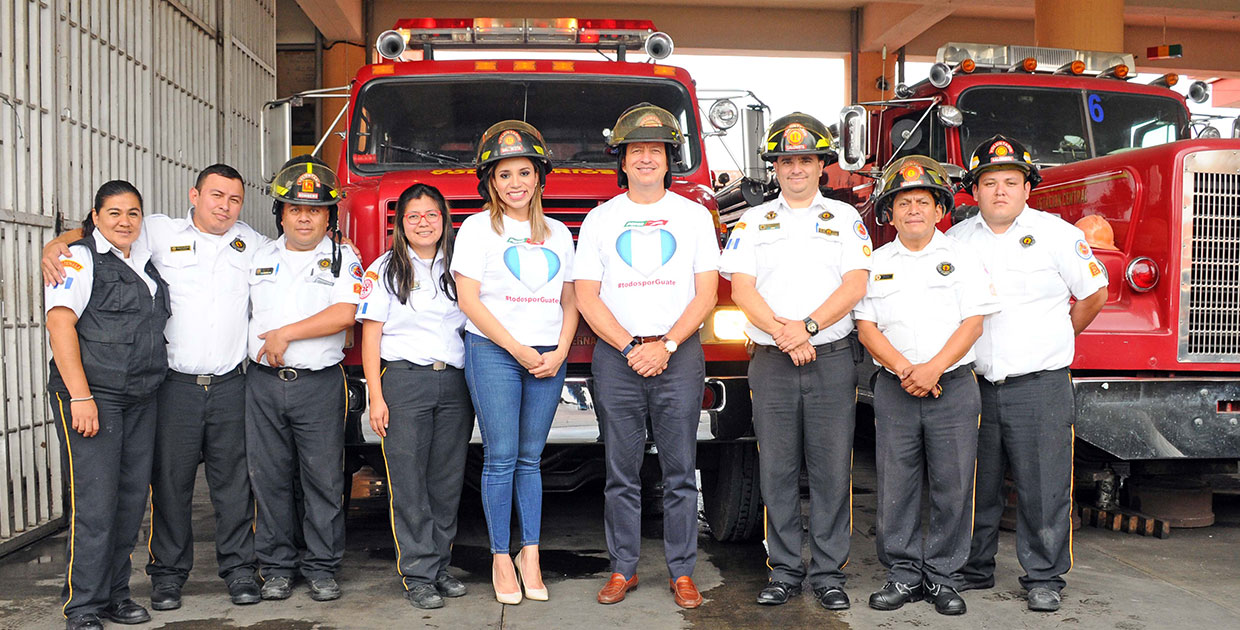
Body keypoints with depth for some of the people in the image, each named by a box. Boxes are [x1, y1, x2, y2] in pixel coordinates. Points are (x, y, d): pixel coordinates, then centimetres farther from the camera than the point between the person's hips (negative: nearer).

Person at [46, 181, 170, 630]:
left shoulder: (144, 262, 17)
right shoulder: (80, 258, -4)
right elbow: (60, 325, -13)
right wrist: (80, 397, -20)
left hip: (140, 400, 7)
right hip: (92, 397, -7)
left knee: (132, 500, 9)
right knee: (95, 504, -7)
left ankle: (115, 594, 20)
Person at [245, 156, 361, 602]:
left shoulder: (342, 260, 3)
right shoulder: (259, 259, 14)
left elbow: (344, 315, -11)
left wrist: (286, 334, -12)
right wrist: (264, 347, 10)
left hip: (319, 384, -3)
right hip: (263, 382, 3)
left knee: (323, 479, 1)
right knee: (270, 478, 6)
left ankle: (322, 568, 12)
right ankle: (276, 566, 18)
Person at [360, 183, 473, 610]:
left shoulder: (457, 269, 14)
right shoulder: (384, 270, 5)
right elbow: (370, 337, 1)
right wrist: (376, 398, -6)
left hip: (455, 384, 3)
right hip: (404, 380, -3)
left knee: (447, 480, 6)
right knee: (409, 483, -3)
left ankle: (441, 566, 17)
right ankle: (418, 575, 4)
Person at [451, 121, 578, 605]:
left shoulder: (557, 233, 15)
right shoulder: (478, 228, 3)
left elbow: (569, 301, 15)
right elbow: (469, 299, -5)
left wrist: (559, 352, -1)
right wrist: (517, 349, -10)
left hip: (548, 359, 4)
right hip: (493, 353, -3)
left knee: (531, 458, 8)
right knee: (500, 458, -3)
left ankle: (530, 554, 16)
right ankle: (501, 558, 8)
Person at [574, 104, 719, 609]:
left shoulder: (694, 216, 8)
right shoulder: (599, 220, 8)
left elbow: (706, 293, 2)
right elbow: (587, 297, 2)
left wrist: (666, 345, -10)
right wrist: (630, 348, -9)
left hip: (679, 355, 0)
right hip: (615, 356, 1)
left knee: (680, 470, 3)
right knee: (621, 472, 5)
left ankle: (682, 571, 12)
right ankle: (623, 568, 16)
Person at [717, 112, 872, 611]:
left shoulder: (845, 219, 10)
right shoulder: (753, 222, 11)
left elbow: (855, 285, -1)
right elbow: (741, 289, 1)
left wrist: (809, 326, -15)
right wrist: (782, 333, -13)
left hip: (832, 360, 0)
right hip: (771, 363, 1)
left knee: (831, 470, 2)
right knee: (777, 471, 4)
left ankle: (829, 572, 13)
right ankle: (785, 570, 16)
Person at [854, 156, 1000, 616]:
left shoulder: (961, 258, 5)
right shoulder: (877, 263, 9)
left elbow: (973, 323, -2)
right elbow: (866, 326, 2)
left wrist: (933, 369, -14)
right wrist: (904, 369, -11)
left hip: (953, 387, -1)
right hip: (894, 390, 1)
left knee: (952, 487, 2)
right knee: (895, 486, 4)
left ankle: (943, 577, 15)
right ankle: (903, 573, 16)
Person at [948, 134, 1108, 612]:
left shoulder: (1056, 234, 0)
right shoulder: (956, 240, 8)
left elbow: (1093, 295, 8)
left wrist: (1052, 341, 10)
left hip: (1040, 388, -3)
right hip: (974, 387, 3)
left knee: (1043, 490, 2)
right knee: (973, 486, 11)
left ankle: (1044, 577, 17)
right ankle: (974, 568, 26)